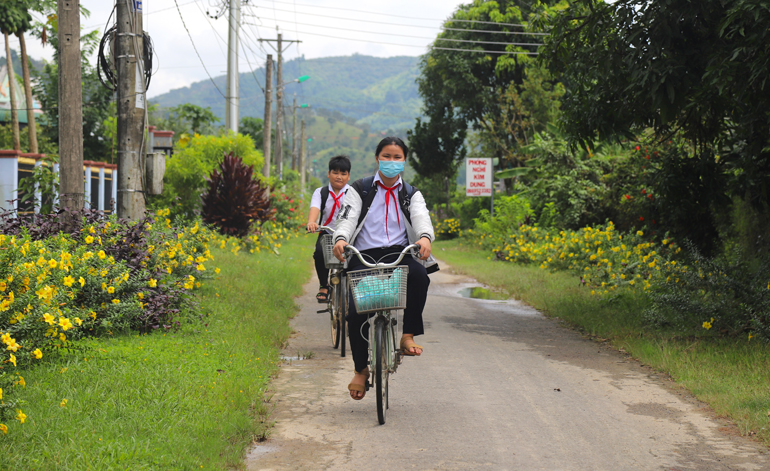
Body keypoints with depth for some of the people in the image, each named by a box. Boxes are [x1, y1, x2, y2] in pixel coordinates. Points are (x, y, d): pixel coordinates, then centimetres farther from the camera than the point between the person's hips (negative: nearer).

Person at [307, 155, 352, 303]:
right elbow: (314, 208, -12)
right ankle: (324, 285, -7)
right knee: (320, 252, -28)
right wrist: (311, 222, -35)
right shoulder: (320, 192, 7)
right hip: (327, 232, 1)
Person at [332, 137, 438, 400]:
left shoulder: (411, 194, 17)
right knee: (356, 311, -17)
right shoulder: (359, 190, 14)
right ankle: (361, 370, 5)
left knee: (419, 275, -35)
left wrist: (425, 237, -27)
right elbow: (348, 217, -1)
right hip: (363, 256, 0)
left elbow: (421, 218, -3)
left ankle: (407, 336, -20)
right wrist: (341, 238, -25)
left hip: (398, 253, 1)